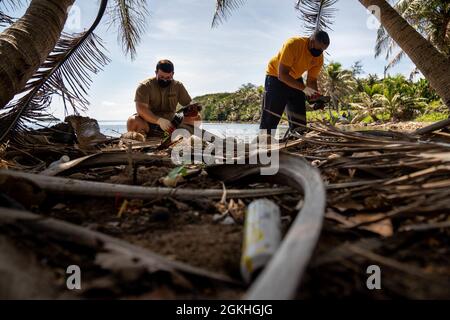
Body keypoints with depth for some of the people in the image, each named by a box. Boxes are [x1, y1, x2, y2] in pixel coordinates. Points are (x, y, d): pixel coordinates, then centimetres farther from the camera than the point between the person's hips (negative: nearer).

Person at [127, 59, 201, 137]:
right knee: (132, 121, -34)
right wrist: (159, 121, -35)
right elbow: (141, 109, -19)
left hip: (169, 124, 3)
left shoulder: (178, 86, 5)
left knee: (192, 122, -20)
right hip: (148, 124, -2)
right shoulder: (145, 86, -8)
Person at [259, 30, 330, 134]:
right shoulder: (293, 44, -31)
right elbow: (282, 75, -34)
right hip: (276, 77, -6)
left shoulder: (319, 58, -13)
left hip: (296, 79, 6)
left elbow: (312, 80, -5)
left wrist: (317, 96, -25)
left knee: (299, 118, 2)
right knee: (270, 118, -11)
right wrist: (304, 88, -39)